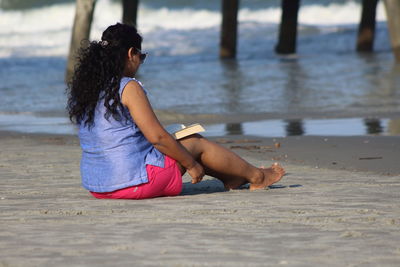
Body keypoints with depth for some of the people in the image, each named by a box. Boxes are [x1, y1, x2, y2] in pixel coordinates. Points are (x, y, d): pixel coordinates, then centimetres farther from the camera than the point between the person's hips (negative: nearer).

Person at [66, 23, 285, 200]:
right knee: (197, 144, 14)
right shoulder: (129, 88, -17)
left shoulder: (81, 89, 6)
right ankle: (257, 177, 34)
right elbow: (156, 136, -18)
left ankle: (232, 178, 48)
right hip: (134, 182, -8)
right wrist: (191, 164, -3)